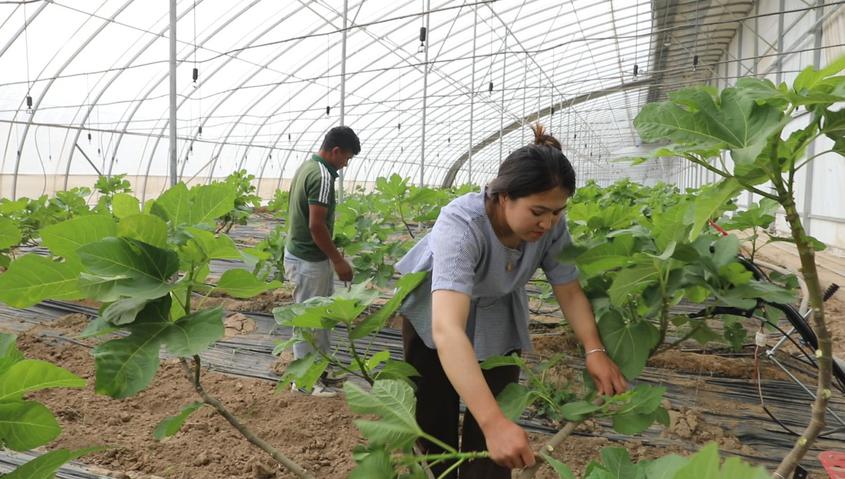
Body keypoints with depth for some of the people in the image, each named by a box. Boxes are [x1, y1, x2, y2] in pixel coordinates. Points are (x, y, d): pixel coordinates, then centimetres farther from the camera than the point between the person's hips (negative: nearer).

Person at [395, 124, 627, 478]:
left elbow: (570, 292, -13)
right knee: (435, 419, 9)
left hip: (497, 320, 3)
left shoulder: (551, 227, -26)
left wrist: (594, 350, -32)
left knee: (493, 440, -2)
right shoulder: (460, 225, -41)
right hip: (435, 315, -3)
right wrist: (495, 422, -60)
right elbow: (447, 330, -52)